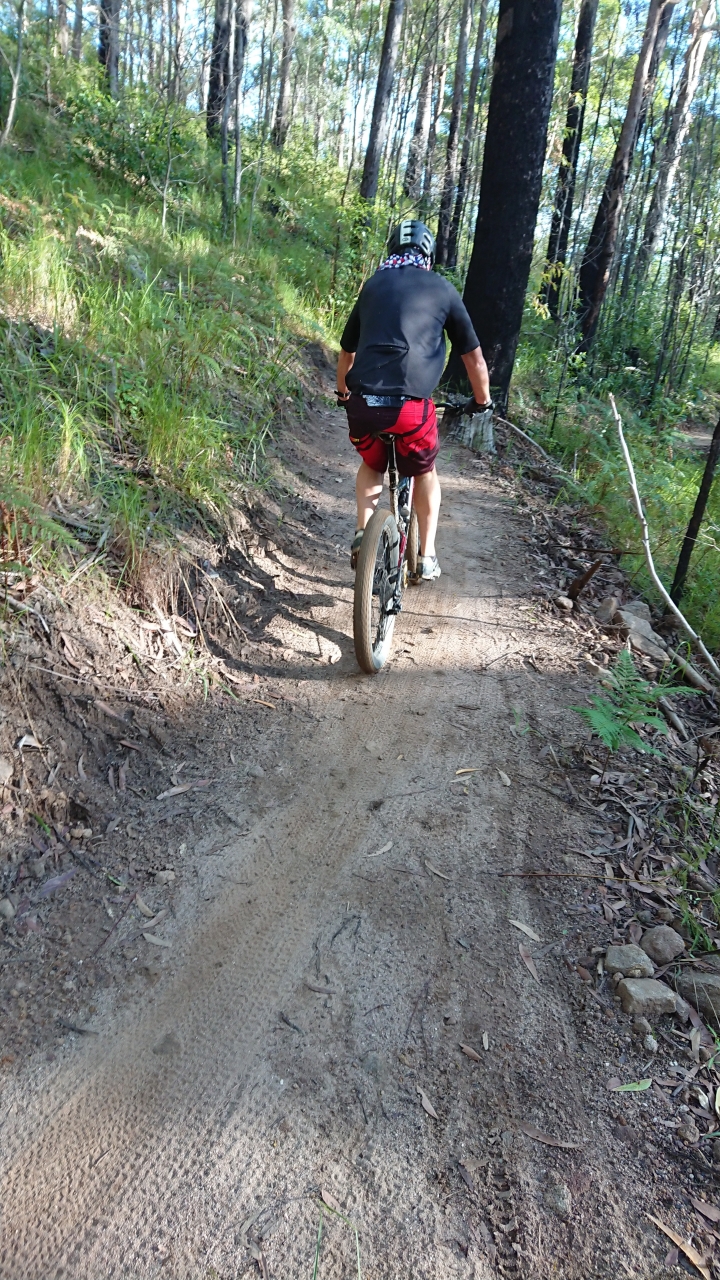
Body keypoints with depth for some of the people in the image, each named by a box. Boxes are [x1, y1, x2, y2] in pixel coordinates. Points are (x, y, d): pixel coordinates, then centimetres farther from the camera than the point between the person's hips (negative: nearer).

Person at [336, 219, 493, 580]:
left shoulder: (373, 285, 21)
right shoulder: (441, 289, 13)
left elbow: (347, 351, 30)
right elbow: (473, 357, 17)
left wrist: (343, 393, 45)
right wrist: (482, 400, 33)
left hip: (362, 402, 2)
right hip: (410, 404, -2)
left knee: (371, 466, 31)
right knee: (425, 472, 24)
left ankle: (362, 533, 14)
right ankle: (427, 555, 19)